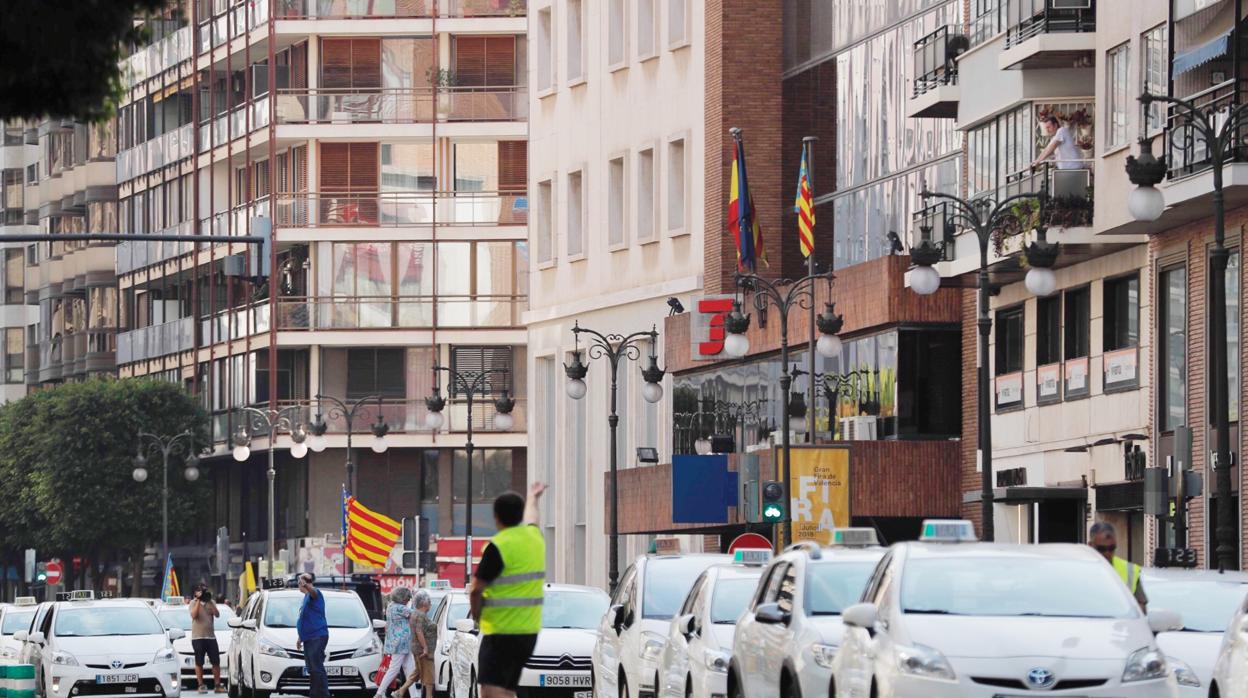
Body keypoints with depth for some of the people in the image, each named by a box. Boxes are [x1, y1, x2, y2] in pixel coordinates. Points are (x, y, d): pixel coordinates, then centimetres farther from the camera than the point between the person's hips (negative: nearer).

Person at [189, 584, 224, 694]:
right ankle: (201, 685, 3)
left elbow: (217, 614, -3)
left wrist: (210, 601, -8)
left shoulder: (211, 602, 12)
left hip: (211, 636, 3)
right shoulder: (193, 603, 3)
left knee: (216, 662, 1)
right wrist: (199, 600, -14)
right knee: (199, 663, -1)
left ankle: (217, 685, 6)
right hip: (198, 637, -3)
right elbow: (194, 615, -14)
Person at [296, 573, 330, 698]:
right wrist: (300, 637, 31)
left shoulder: (314, 595, -8)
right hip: (309, 639, 10)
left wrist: (306, 585, -58)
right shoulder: (306, 597, 22)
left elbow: (313, 592, -36)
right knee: (312, 670, 12)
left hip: (317, 637, -10)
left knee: (317, 669, -14)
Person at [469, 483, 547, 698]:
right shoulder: (534, 536, 9)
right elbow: (530, 519, 35)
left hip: (502, 632, -9)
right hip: (529, 630, 9)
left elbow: (476, 590, -12)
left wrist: (478, 617, 7)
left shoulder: (498, 547, -14)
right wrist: (532, 498, 57)